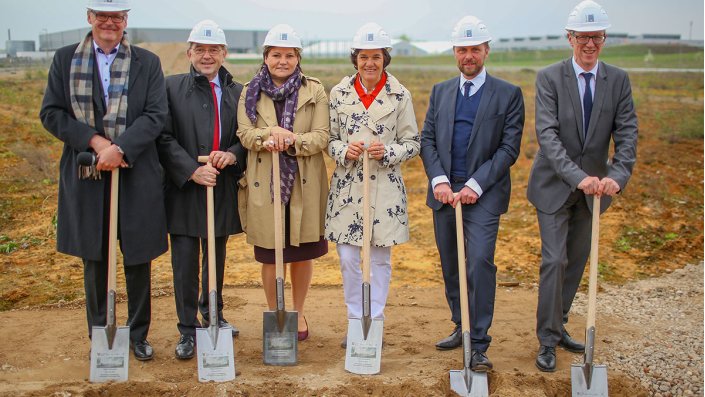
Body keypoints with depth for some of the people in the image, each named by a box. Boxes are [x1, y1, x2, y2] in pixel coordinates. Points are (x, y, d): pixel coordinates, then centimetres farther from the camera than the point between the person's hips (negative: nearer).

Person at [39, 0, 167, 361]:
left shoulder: (147, 63, 5)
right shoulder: (65, 59, 7)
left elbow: (156, 114, -5)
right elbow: (51, 112, 0)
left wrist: (120, 148, -19)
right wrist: (94, 140, -14)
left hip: (136, 176, 0)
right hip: (87, 176, 1)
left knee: (138, 258, 7)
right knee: (94, 259, 10)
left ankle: (139, 334, 22)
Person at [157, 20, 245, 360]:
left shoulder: (237, 92, 7)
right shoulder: (172, 87, -3)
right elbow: (165, 138, -9)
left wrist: (232, 155, -14)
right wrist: (193, 170, -18)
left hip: (223, 187, 3)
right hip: (184, 188, -3)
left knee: (217, 257, 17)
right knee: (185, 262, 0)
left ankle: (212, 314, 38)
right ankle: (187, 330, 13)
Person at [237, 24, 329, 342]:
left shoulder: (314, 91, 2)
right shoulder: (250, 92, 6)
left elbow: (322, 137, -6)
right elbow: (244, 135, -4)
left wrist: (291, 140, -23)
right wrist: (270, 132, -24)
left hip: (304, 185, 0)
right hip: (264, 186, 0)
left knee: (303, 254, 9)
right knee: (270, 256, 6)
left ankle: (298, 313, 29)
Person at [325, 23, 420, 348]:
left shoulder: (399, 95, -1)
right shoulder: (339, 93, 3)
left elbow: (413, 144, 1)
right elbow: (330, 139, 7)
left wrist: (387, 152, -17)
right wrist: (344, 150, -14)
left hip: (385, 187, -1)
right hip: (347, 186, 1)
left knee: (379, 258, 7)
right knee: (348, 258, 3)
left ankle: (374, 322, 20)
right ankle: (356, 321, 20)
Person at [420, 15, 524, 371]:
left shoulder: (508, 94, 0)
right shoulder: (440, 92, 12)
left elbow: (509, 148, -6)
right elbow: (427, 140, 8)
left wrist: (475, 185, -14)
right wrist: (438, 180, -8)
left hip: (483, 194, -4)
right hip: (444, 192, 5)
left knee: (480, 263, -14)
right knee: (451, 266, 12)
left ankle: (478, 345, -7)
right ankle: (461, 327, 29)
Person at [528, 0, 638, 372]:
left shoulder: (618, 80, -1)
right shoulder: (549, 77, -11)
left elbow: (627, 134, -8)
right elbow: (547, 134, -20)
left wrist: (617, 175, -26)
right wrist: (576, 177, -33)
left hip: (594, 185, 4)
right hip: (555, 185, -4)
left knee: (577, 260, 13)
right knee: (554, 260, -6)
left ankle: (558, 326, 29)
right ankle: (548, 339, 7)